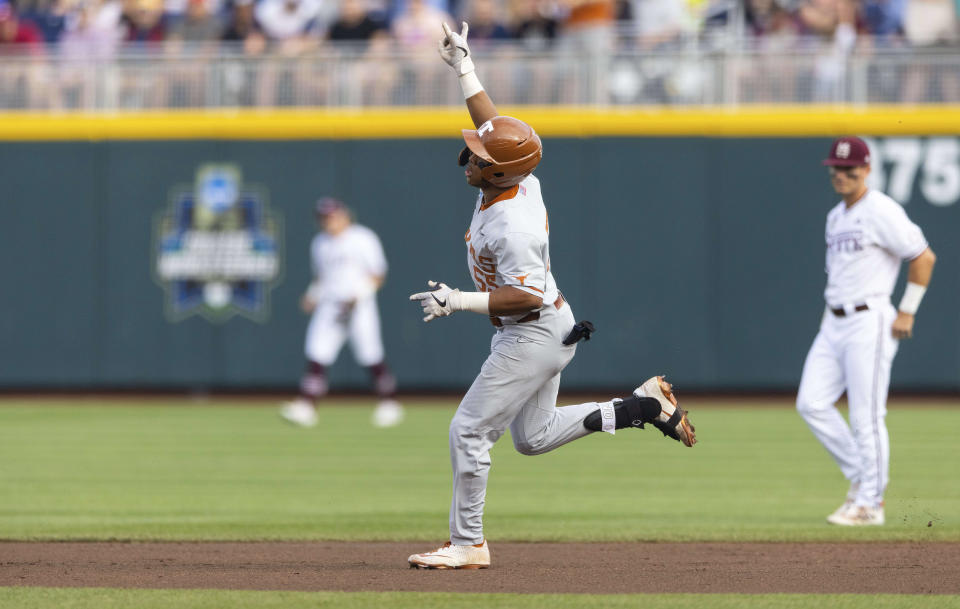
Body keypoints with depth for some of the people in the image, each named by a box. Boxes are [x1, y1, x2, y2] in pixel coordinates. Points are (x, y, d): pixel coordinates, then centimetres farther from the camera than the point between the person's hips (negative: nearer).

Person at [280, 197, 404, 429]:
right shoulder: (320, 243, 14)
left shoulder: (363, 239, -3)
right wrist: (313, 295, 6)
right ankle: (305, 407, -17)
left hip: (360, 307, -5)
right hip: (329, 305, 5)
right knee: (317, 355, -10)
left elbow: (377, 275, -5)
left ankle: (389, 404, 12)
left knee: (371, 357, -4)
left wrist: (358, 297, -17)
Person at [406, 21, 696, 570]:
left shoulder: (511, 226, -30)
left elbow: (527, 295, -31)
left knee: (470, 430, -6)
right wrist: (465, 69, 10)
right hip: (546, 327, 10)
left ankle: (468, 545, 2)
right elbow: (490, 124, 12)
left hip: (535, 335, -10)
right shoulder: (518, 182, -4)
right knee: (533, 438, 21)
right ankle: (644, 406, 18)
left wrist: (458, 301, -29)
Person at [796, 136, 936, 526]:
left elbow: (924, 257, -11)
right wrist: (831, 309, 18)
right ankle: (860, 476, 13)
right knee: (811, 403, 0)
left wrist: (907, 313, -11)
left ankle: (870, 504, 1)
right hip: (834, 324, 9)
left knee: (866, 416, -6)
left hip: (869, 322, -9)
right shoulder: (836, 217, 15)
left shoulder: (881, 212, -11)